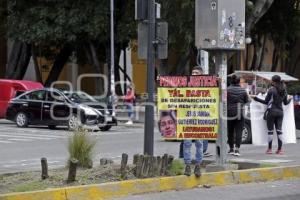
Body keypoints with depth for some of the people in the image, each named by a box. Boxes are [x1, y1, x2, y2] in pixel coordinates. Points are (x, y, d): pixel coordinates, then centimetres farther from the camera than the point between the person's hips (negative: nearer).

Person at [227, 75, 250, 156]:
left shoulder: (227, 90, -6)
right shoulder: (243, 91, 0)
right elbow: (247, 101, 7)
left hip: (230, 113, -1)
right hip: (240, 113, 1)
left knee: (230, 132, 13)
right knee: (239, 132, -1)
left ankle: (231, 149, 20)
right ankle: (237, 149, -13)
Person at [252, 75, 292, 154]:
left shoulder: (272, 90, -11)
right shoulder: (283, 91, 6)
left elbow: (266, 101, -8)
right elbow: (285, 102, 15)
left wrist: (255, 98, -1)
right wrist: (289, 99, 37)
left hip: (272, 111, -5)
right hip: (280, 112, 5)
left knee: (270, 131, 1)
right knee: (279, 130, 5)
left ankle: (269, 149, 3)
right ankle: (280, 149, 4)